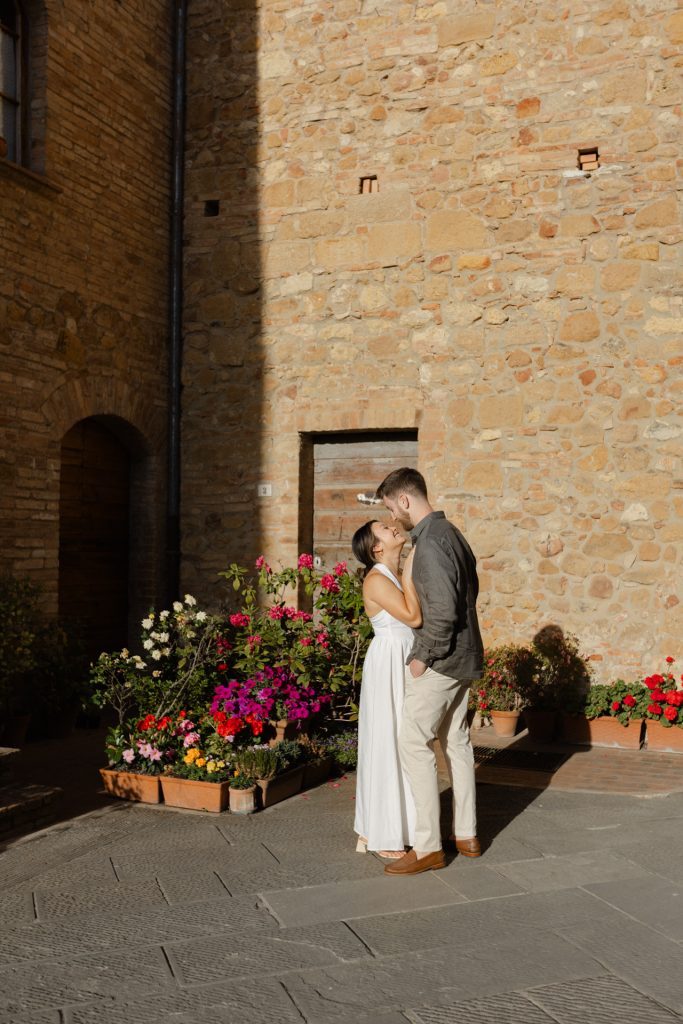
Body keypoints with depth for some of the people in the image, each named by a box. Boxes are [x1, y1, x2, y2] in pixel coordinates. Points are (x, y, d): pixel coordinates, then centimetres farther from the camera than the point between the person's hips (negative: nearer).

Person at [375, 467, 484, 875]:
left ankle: (428, 847, -1)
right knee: (457, 741, 16)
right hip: (463, 657, 10)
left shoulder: (430, 542, -20)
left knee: (414, 742, -4)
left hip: (441, 660, -10)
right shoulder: (451, 532, 11)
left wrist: (423, 656, -15)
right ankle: (466, 835, 25)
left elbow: (443, 610, -27)